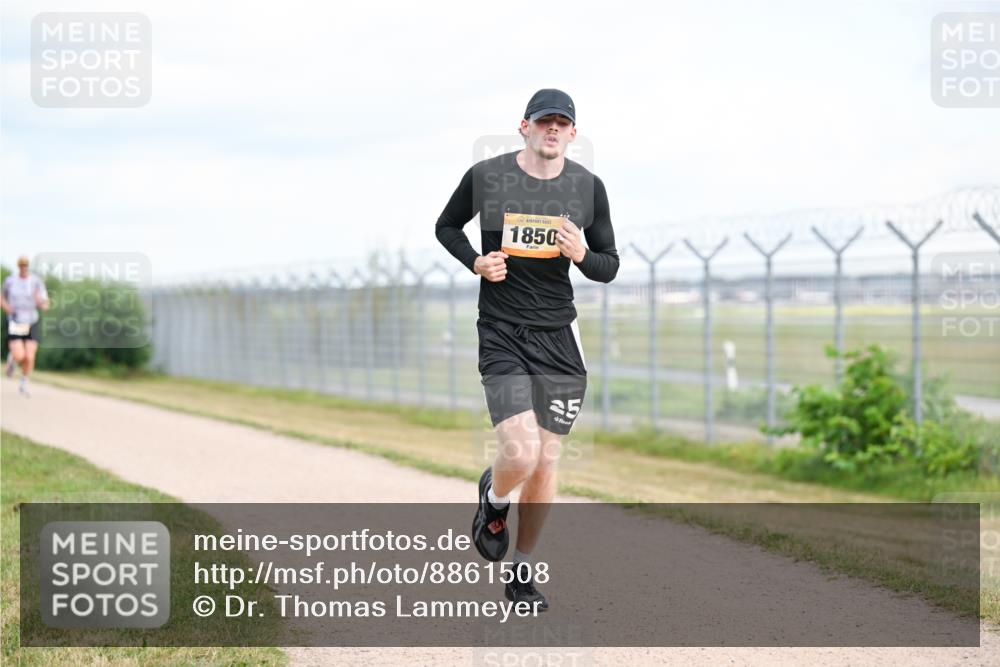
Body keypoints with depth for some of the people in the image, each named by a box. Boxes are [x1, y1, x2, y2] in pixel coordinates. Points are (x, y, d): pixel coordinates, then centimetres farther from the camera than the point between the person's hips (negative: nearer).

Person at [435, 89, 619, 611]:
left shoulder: (588, 187, 4)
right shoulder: (485, 176, -3)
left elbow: (609, 265, 11)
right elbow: (446, 226, 14)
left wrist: (580, 255, -12)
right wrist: (476, 262, -5)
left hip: (559, 338, 3)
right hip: (502, 336, -3)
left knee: (546, 462, 5)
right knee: (520, 454, -19)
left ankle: (521, 570, 23)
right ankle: (493, 496, 18)